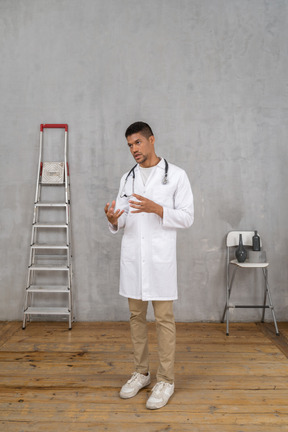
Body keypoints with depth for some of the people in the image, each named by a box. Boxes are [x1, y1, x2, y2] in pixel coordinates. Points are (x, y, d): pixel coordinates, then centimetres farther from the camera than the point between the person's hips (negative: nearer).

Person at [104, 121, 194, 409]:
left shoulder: (176, 175, -1)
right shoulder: (127, 178, 12)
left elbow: (187, 217, -5)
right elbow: (121, 221, 11)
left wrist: (157, 209, -20)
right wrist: (113, 220, -13)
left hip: (160, 256, -4)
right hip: (132, 256, 5)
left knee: (164, 318, 3)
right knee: (136, 316, 13)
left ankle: (165, 380, 19)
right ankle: (141, 373, 30)